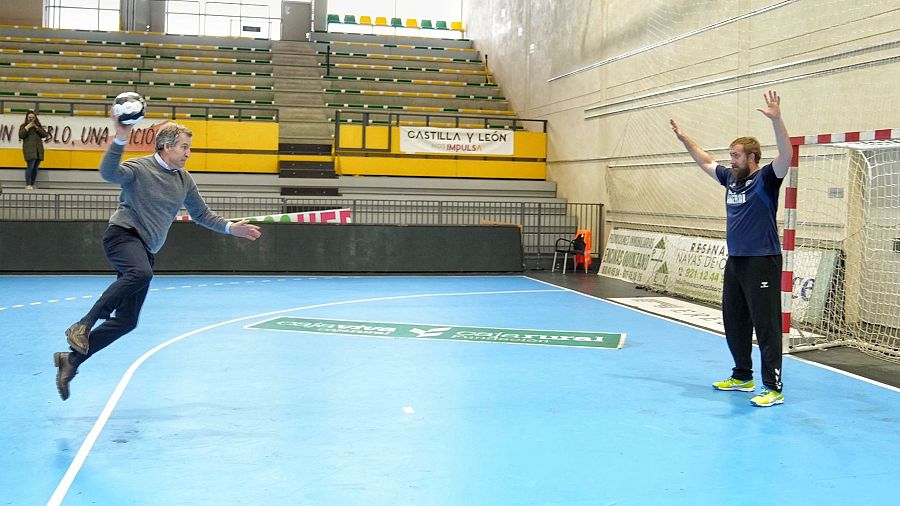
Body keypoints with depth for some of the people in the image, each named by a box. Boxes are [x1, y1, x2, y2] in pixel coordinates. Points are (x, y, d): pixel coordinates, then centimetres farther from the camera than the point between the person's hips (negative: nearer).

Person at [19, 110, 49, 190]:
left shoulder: (39, 126, 20)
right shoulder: (23, 126, 11)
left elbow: (44, 134, 7)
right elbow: (21, 136, -3)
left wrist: (36, 127, -2)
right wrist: (27, 127, -6)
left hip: (38, 149, 4)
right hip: (29, 149, -4)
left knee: (35, 168, 3)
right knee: (30, 166, -16)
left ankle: (32, 184, 9)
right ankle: (28, 185, -15)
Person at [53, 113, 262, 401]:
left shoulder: (184, 180, 14)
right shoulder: (139, 168, -6)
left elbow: (201, 214, 26)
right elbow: (109, 173, -28)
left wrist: (230, 228, 17)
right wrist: (120, 140, -40)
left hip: (145, 250, 7)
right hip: (123, 234, -7)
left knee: (127, 321, 0)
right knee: (141, 273, -40)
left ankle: (71, 360, 13)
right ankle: (83, 325, -31)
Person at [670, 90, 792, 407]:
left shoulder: (765, 179, -8)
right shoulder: (731, 179, 12)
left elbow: (785, 157, -26)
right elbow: (705, 161, 27)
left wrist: (776, 120, -36)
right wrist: (683, 138, 27)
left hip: (762, 262, -8)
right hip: (735, 262, 8)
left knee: (766, 324, -8)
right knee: (734, 322, 15)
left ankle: (774, 388, -5)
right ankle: (742, 377, 28)